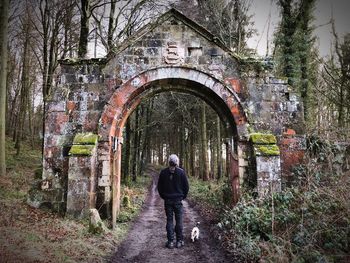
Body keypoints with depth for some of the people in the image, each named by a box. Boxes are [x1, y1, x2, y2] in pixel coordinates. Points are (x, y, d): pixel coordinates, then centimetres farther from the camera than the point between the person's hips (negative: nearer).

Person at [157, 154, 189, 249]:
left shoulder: (163, 172, -2)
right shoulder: (181, 172, -7)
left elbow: (159, 187, 3)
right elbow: (186, 186, -2)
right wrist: (183, 196, 10)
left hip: (167, 200, 1)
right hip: (178, 200, -1)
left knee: (169, 220, 6)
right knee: (179, 221, 6)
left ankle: (170, 242, 8)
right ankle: (179, 241, 11)